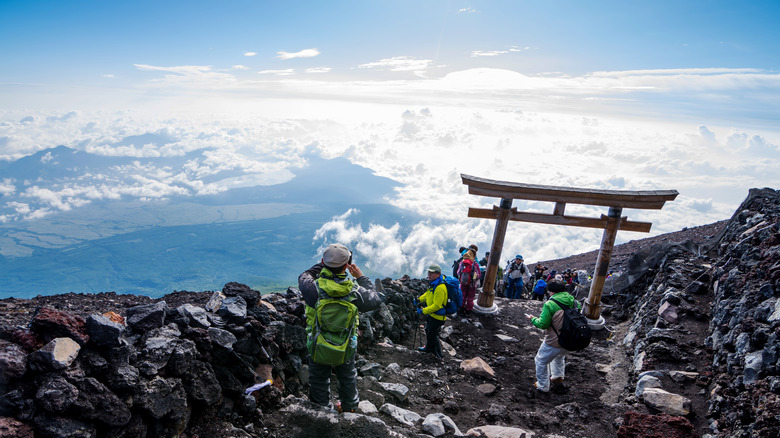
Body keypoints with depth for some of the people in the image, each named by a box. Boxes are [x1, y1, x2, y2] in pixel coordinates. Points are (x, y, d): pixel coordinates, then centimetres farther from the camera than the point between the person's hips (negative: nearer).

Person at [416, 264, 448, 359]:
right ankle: (429, 348, 49)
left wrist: (423, 311, -28)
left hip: (437, 316, -10)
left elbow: (436, 306, -32)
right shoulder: (433, 283, -1)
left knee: (432, 335, 4)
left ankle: (438, 355, 22)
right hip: (431, 314, 10)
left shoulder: (440, 288, -33)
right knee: (428, 330, 26)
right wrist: (419, 299, 5)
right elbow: (428, 293, 18)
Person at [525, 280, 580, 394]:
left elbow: (543, 324, -19)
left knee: (541, 361, 15)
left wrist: (533, 319, 0)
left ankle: (542, 386, 23)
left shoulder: (550, 304, -20)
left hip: (554, 342, -7)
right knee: (559, 357, 36)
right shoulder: (571, 300, -2)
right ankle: (558, 378, 43)